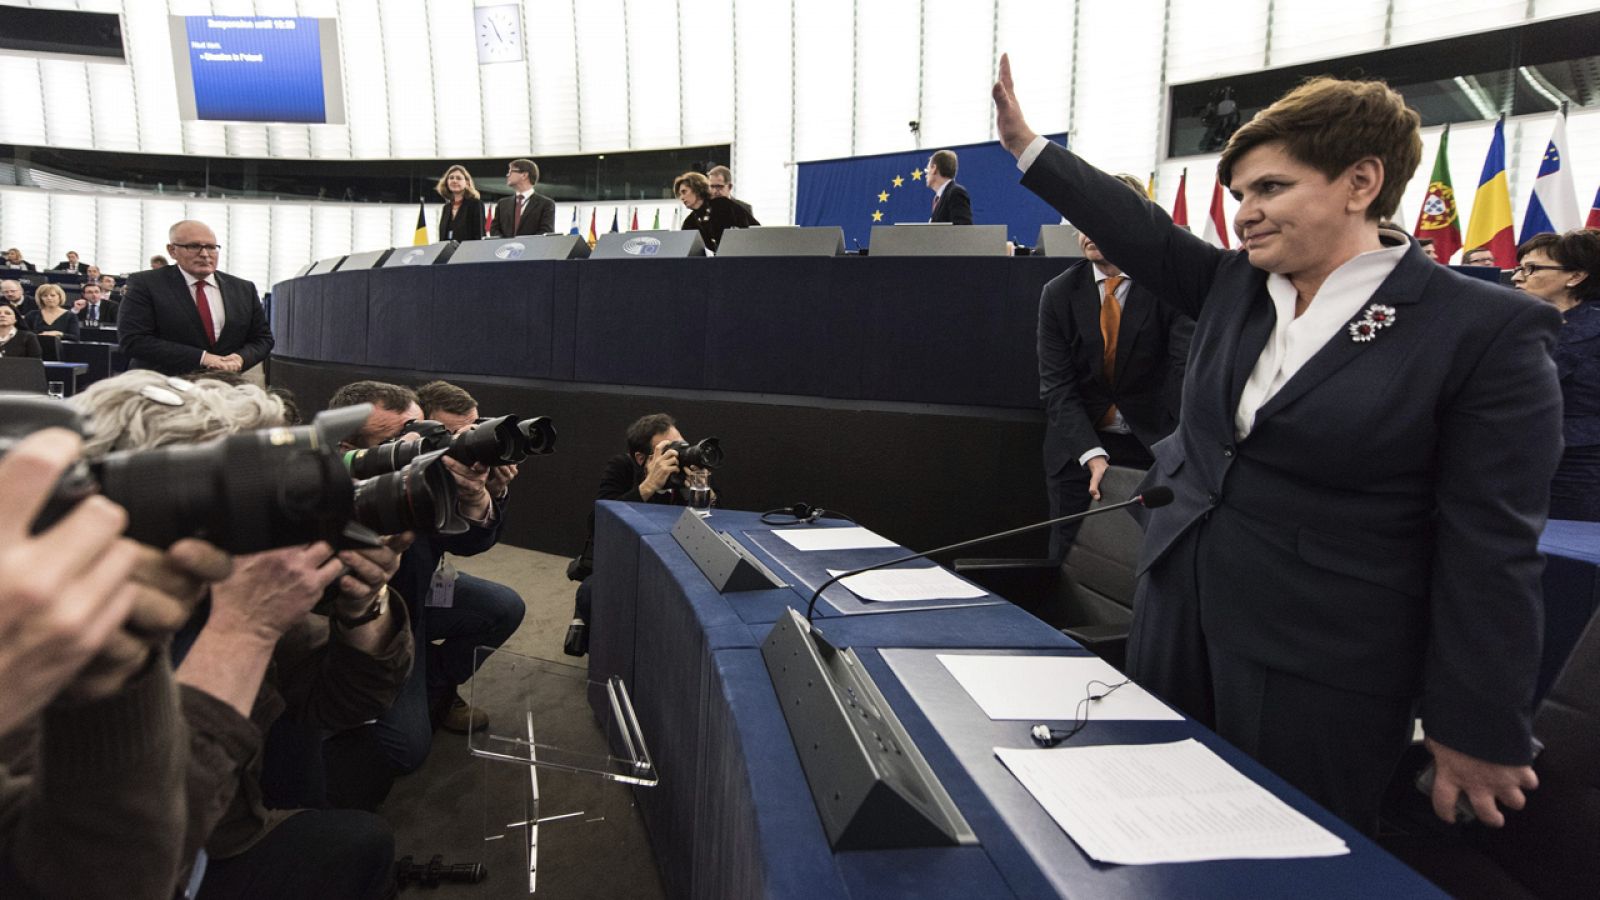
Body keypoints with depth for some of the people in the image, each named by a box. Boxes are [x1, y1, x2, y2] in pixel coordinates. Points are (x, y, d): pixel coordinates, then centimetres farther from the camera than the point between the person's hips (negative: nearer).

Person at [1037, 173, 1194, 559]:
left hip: (1155, 441, -2)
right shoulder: (1058, 293, 0)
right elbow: (1056, 384, -5)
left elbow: (1189, 369, -16)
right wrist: (1091, 453, -19)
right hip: (1078, 444, 2)